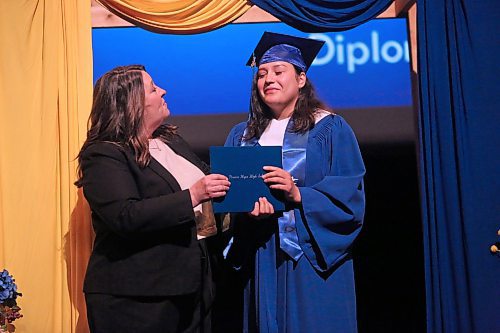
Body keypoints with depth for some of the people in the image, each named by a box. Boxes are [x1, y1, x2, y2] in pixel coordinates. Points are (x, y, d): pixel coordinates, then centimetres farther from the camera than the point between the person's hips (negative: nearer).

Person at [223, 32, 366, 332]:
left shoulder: (330, 129, 0)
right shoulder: (242, 136, 12)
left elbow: (350, 196, -8)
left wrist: (298, 195, -22)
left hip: (313, 256, -3)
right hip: (262, 260, 3)